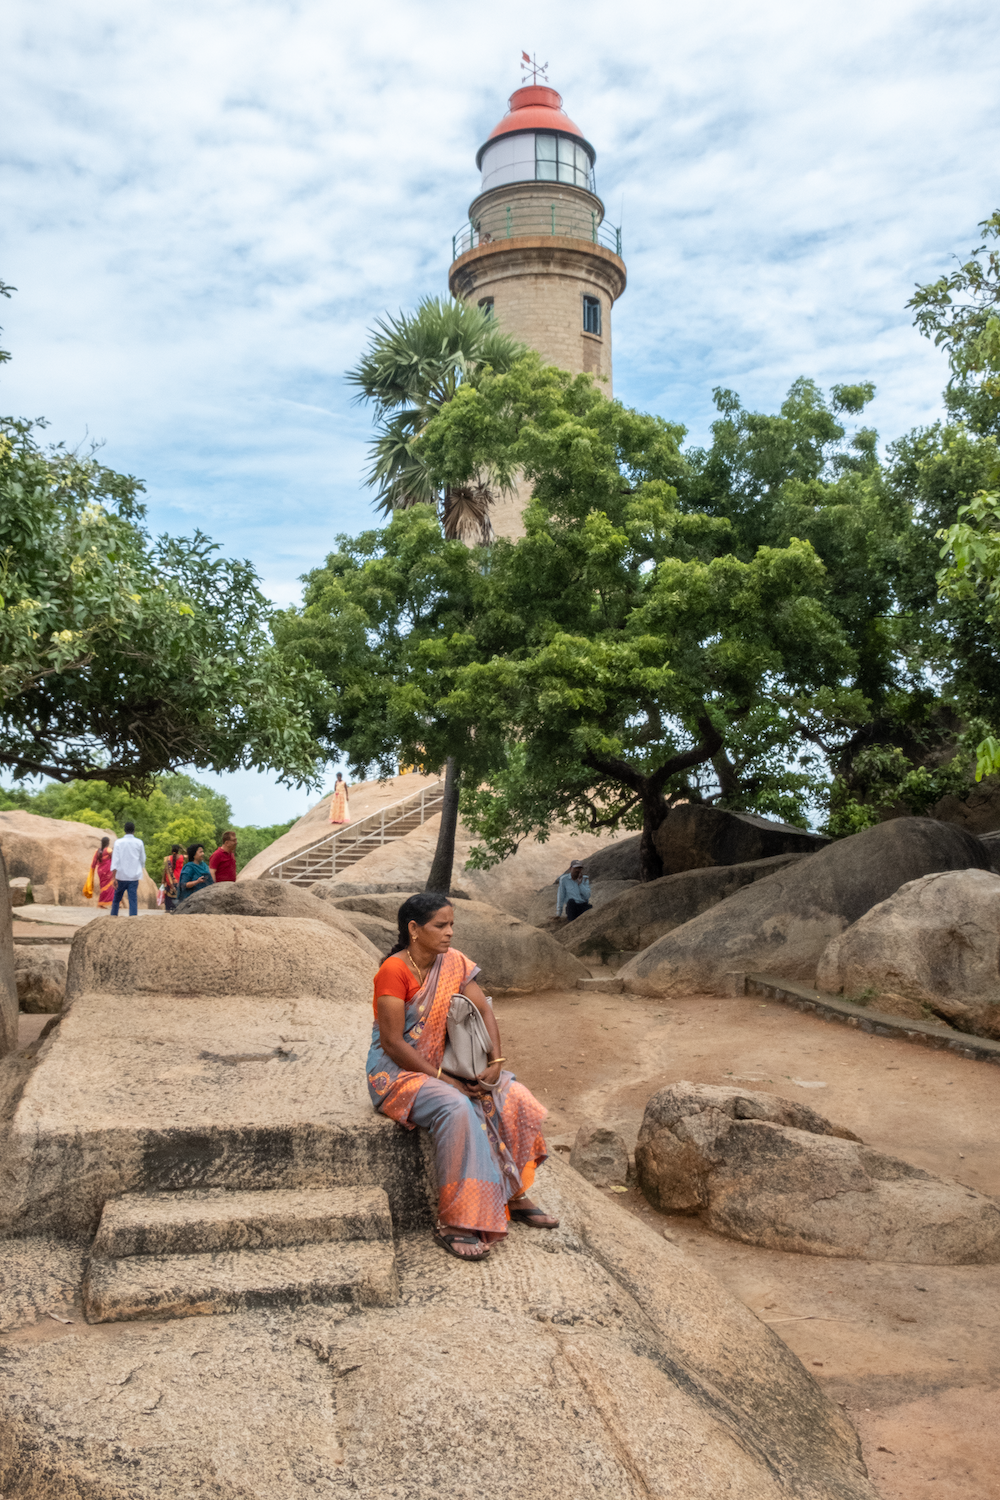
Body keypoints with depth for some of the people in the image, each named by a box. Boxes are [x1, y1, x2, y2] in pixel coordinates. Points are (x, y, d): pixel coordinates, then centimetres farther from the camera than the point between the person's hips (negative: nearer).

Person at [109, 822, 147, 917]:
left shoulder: (118, 842, -2)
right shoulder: (139, 843, 1)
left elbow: (115, 860, -8)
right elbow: (143, 860, 10)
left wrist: (114, 877, -10)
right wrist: (141, 869, 31)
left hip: (121, 876, 0)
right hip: (134, 876, 0)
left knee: (117, 898, 14)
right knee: (133, 899, -2)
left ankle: (113, 916, 20)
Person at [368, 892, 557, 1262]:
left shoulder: (453, 963, 2)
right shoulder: (394, 972, -19)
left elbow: (484, 1011, 3)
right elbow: (392, 1042, -21)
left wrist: (495, 1061, -13)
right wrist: (443, 1079, -22)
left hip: (443, 1066, 7)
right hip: (396, 1072, -7)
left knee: (514, 1098, -13)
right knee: (456, 1109, -34)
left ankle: (515, 1195, 2)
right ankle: (452, 1222, -26)